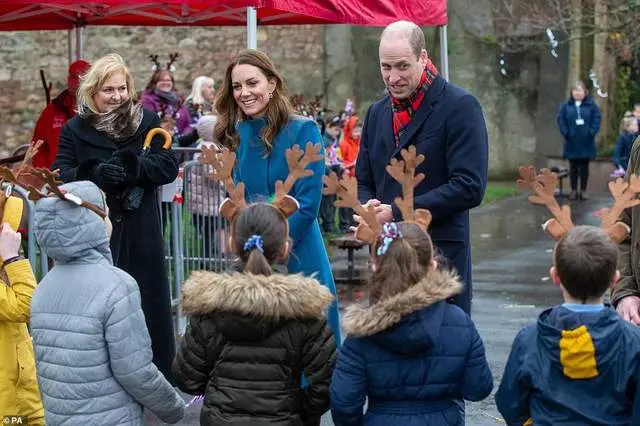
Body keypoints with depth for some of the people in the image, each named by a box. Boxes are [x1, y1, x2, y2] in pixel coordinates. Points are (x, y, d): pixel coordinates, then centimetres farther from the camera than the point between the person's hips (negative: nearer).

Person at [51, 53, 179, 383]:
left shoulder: (147, 122, 4)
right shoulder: (75, 129, 4)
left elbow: (168, 167, -6)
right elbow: (60, 177, -6)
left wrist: (128, 167, -21)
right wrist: (95, 173, -25)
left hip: (140, 235, 0)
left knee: (148, 306, 5)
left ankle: (159, 378, 17)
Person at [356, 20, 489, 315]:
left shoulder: (460, 106, -8)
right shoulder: (377, 113, 14)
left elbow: (469, 187, -16)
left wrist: (397, 213, -16)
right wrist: (369, 208, -4)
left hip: (441, 257, -6)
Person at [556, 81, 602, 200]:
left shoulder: (591, 105, 1)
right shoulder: (566, 105, 4)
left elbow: (597, 119, -3)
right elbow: (560, 119, 1)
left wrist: (591, 132, -14)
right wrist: (565, 132, -11)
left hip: (586, 142, -1)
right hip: (572, 142, 1)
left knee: (584, 167, 5)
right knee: (573, 167, 5)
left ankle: (583, 190, 11)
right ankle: (574, 190, 11)